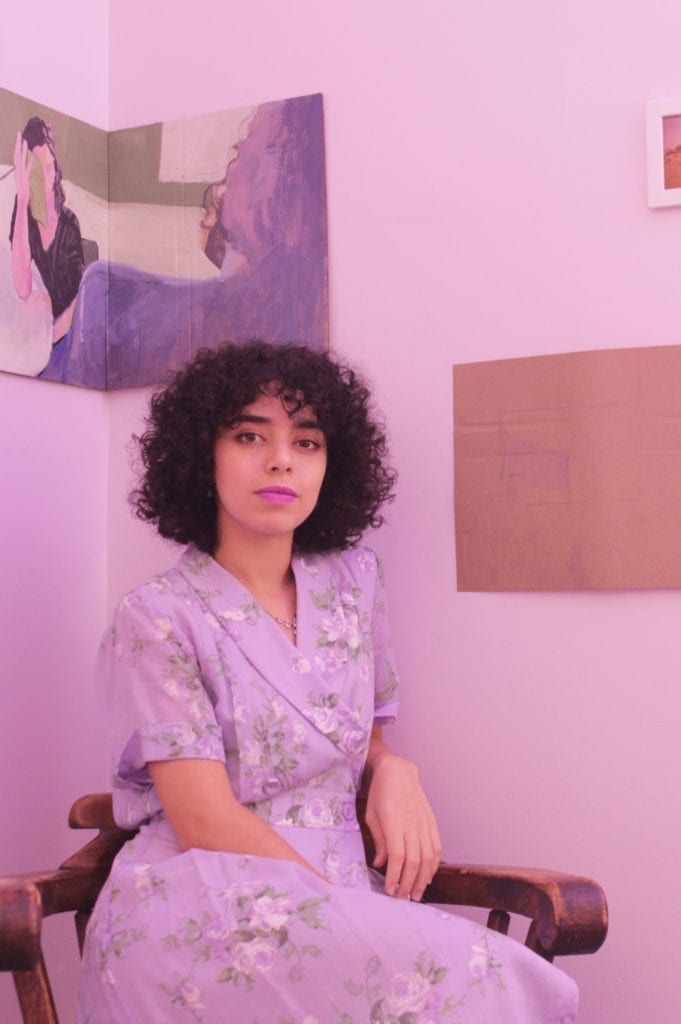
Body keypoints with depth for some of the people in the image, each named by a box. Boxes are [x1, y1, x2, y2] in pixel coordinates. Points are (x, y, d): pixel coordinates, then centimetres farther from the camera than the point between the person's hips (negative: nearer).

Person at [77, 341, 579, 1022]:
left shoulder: (353, 582, 12)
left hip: (337, 896, 5)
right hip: (199, 906, -4)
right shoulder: (156, 618, -3)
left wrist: (394, 771, -3)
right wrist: (371, 919, -16)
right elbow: (204, 822, -10)